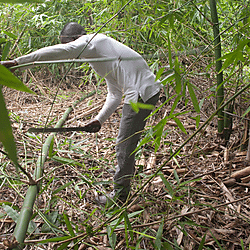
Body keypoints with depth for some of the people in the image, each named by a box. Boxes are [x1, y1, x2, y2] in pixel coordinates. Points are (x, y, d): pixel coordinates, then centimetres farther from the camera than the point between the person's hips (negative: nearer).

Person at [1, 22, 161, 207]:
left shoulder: (91, 40, -3)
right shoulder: (99, 54, 25)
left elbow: (58, 51, -21)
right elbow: (115, 95, 23)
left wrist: (16, 62, -21)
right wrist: (99, 119, 15)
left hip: (141, 93, -10)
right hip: (148, 89, 10)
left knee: (125, 145, 0)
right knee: (128, 143, 19)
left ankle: (120, 195, 16)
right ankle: (123, 183, 35)